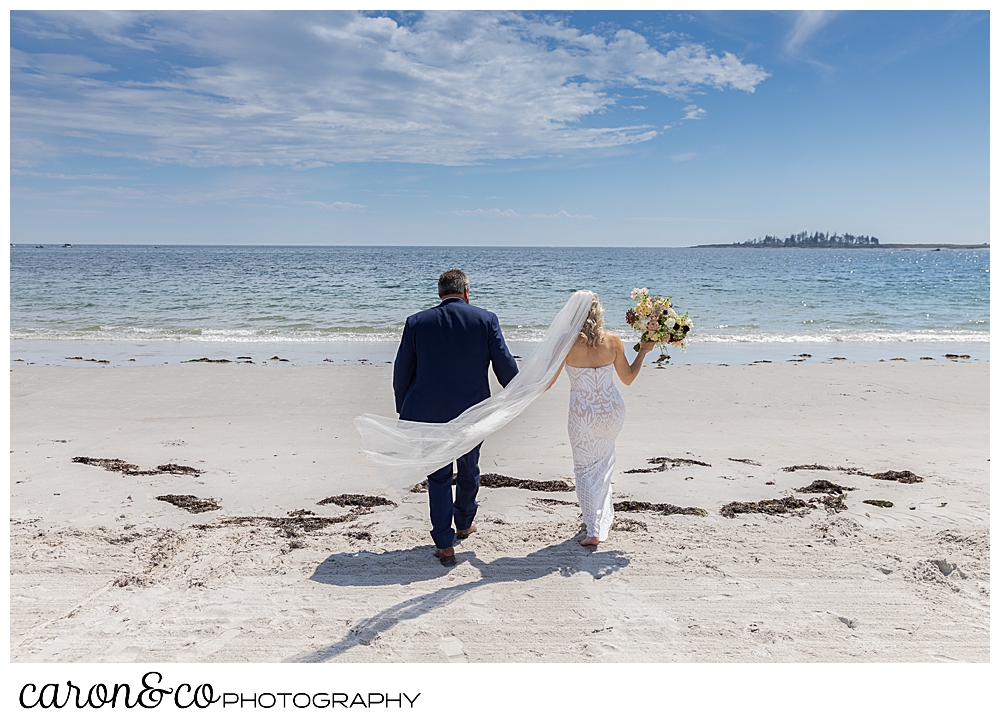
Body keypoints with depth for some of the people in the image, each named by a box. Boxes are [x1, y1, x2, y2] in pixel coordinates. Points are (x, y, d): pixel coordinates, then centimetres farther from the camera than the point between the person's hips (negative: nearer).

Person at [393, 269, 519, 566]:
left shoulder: (416, 322, -2)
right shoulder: (485, 319, -4)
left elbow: (401, 371, 2)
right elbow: (505, 364, -3)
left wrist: (402, 409, 14)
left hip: (428, 414, 0)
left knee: (438, 477, 12)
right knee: (468, 470, 23)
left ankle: (444, 544, 10)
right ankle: (464, 524, 43)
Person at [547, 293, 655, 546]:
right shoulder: (613, 341, -8)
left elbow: (547, 382, -11)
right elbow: (628, 378, 4)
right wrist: (643, 351, 14)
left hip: (583, 416, -3)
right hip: (612, 412, 4)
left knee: (585, 470, 12)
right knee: (604, 461, 29)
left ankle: (594, 530, 11)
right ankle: (604, 514, 40)